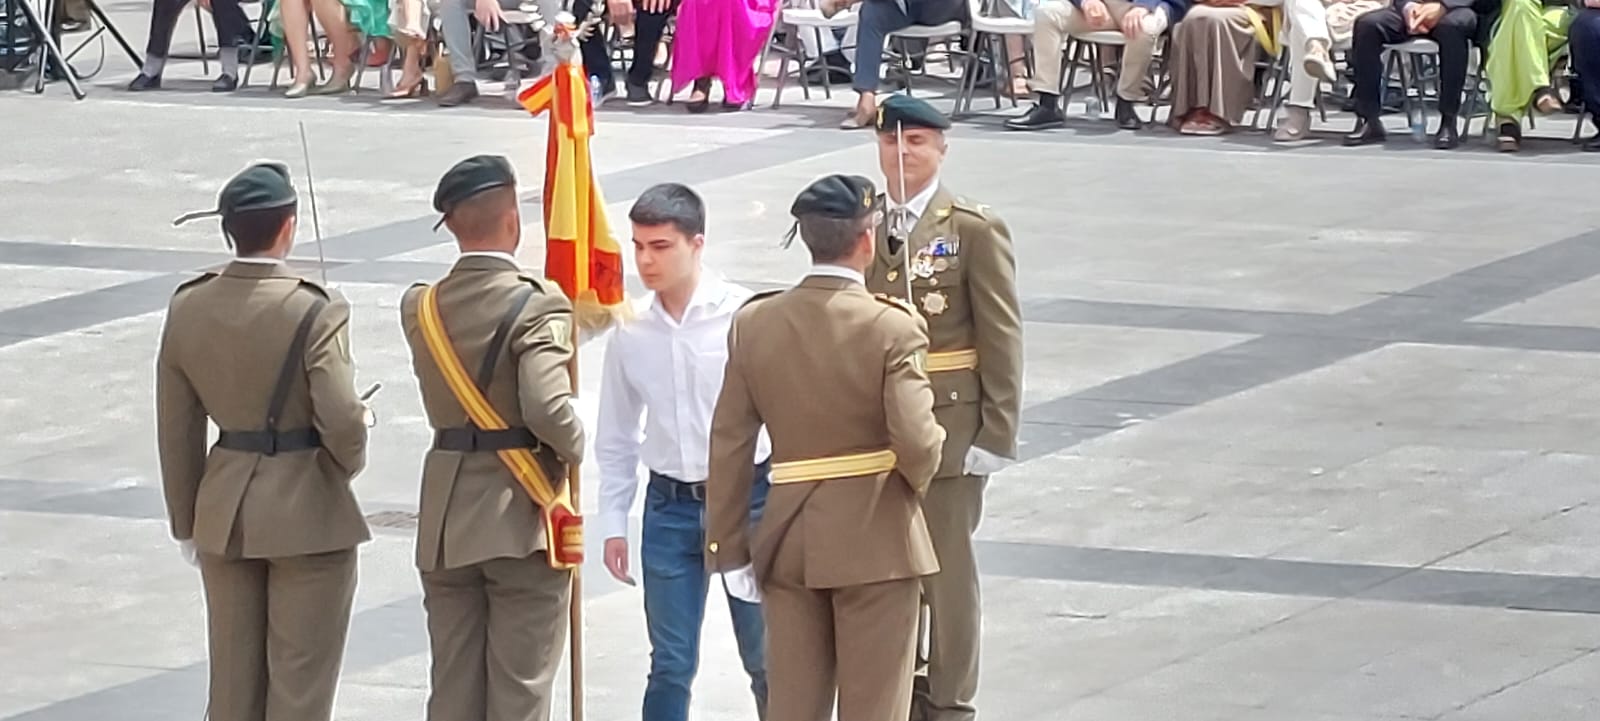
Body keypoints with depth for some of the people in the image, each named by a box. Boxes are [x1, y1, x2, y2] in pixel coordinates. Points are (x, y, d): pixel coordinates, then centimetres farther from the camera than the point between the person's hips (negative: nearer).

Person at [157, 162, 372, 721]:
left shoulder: (187, 309, -2)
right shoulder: (315, 312, -18)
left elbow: (177, 429, 4)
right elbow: (341, 421, -21)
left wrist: (186, 522, 14)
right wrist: (350, 460, 3)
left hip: (224, 512, 5)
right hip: (307, 512, -5)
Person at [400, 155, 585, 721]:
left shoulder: (421, 308, 3)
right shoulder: (537, 306, -15)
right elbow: (547, 409, -26)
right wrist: (574, 448, -5)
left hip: (445, 523, 5)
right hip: (521, 520, -5)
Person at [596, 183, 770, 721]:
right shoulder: (632, 333, 2)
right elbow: (616, 437, 11)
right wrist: (613, 523, 10)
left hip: (746, 497, -3)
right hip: (670, 505, 3)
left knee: (766, 660, 6)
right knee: (671, 665, 5)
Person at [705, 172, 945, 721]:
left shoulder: (755, 323, -1)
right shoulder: (892, 329, -14)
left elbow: (730, 445, 2)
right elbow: (916, 440, -22)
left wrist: (730, 548, 8)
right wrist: (915, 480, 2)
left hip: (788, 537, 4)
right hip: (875, 539, -4)